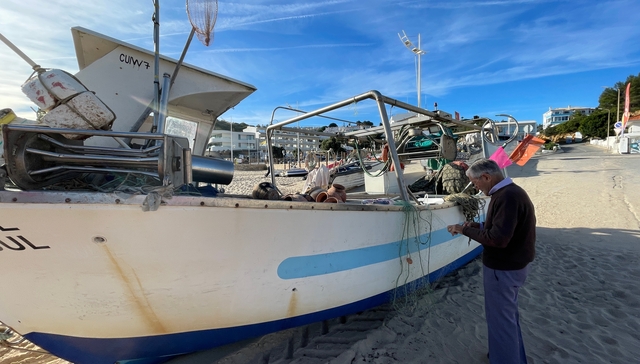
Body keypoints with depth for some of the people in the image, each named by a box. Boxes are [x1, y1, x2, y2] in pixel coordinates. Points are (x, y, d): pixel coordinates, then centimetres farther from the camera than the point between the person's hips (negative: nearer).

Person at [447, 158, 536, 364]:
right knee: (508, 314, 26)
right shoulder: (510, 192, 7)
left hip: (503, 268, -11)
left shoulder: (507, 197, -26)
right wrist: (477, 226, 3)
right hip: (511, 264, 11)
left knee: (500, 318, 5)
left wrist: (465, 230, -21)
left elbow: (498, 238, -31)